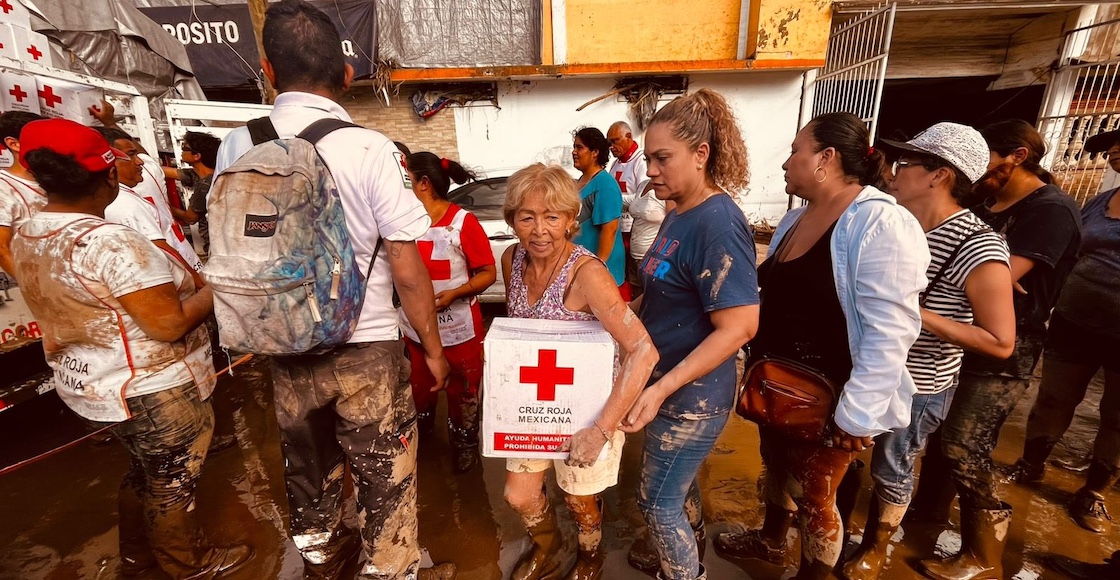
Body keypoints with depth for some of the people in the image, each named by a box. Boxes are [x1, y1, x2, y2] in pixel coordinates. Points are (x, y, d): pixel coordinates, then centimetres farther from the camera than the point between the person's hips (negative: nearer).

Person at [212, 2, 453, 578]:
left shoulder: (236, 148, -3)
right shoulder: (368, 148, -16)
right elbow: (408, 272, -16)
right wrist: (434, 348, -2)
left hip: (284, 348, 5)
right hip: (366, 348, -4)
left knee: (307, 461, 26)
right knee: (385, 477, 15)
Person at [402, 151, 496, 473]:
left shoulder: (463, 221, -15)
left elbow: (489, 273, -12)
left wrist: (453, 293, -25)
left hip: (459, 331, -4)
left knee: (462, 392, 13)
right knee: (418, 390, 22)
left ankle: (465, 445, 37)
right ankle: (417, 437, 48)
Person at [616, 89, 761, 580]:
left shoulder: (718, 223, -24)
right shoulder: (679, 214, 4)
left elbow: (738, 327, -27)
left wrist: (662, 388, -30)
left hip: (691, 394, -9)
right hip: (668, 383, 9)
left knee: (658, 502, 9)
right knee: (679, 483, 28)